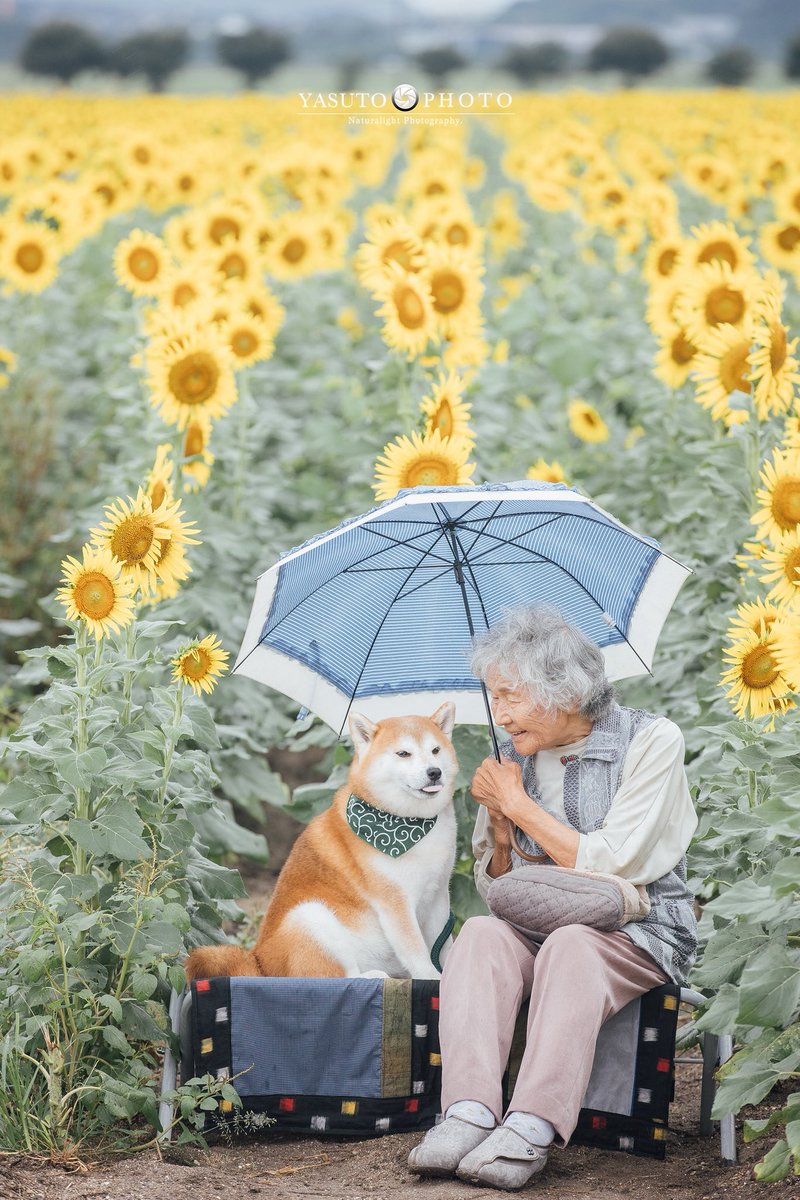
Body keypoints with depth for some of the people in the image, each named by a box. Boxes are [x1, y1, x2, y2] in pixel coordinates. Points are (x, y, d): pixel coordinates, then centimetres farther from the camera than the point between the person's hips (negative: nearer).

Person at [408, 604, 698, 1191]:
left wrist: (520, 805, -9)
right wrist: (500, 829, -8)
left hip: (637, 930, -4)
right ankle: (470, 1113, -43)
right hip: (535, 926, 4)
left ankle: (531, 1130, -47)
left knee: (570, 947, -36)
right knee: (482, 934, -28)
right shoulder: (513, 755, 8)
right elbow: (494, 886, 14)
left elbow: (612, 866, -15)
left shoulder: (651, 740, -8)